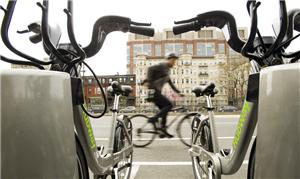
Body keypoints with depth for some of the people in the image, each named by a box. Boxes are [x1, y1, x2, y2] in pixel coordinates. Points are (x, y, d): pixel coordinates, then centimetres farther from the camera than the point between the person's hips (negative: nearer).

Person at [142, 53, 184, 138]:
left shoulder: (167, 70, 24)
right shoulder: (162, 66, -6)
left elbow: (170, 83, 28)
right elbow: (150, 69, -19)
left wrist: (178, 92, 24)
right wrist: (148, 81, -27)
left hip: (157, 92, 10)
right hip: (153, 91, -10)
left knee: (164, 109, 9)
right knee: (169, 105, -14)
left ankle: (163, 131, 13)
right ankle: (153, 118, -11)